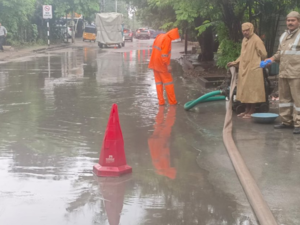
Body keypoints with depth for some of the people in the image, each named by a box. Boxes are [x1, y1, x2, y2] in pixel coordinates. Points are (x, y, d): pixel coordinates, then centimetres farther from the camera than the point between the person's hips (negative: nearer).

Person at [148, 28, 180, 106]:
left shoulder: (160, 36, 9)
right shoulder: (167, 39, -18)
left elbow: (154, 47, 16)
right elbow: (165, 54, -23)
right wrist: (168, 65, -20)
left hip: (154, 63, 8)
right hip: (161, 64, -8)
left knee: (158, 81, 11)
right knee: (168, 81, 2)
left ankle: (161, 101, 11)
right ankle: (172, 101, 5)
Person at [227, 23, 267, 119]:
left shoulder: (256, 40, -12)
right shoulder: (244, 40, 13)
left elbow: (263, 54, -10)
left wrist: (256, 62, 3)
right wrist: (235, 63, 12)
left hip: (253, 69, -8)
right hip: (244, 69, 8)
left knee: (251, 91, -3)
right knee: (245, 90, 12)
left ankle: (252, 111, 5)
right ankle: (247, 110, 22)